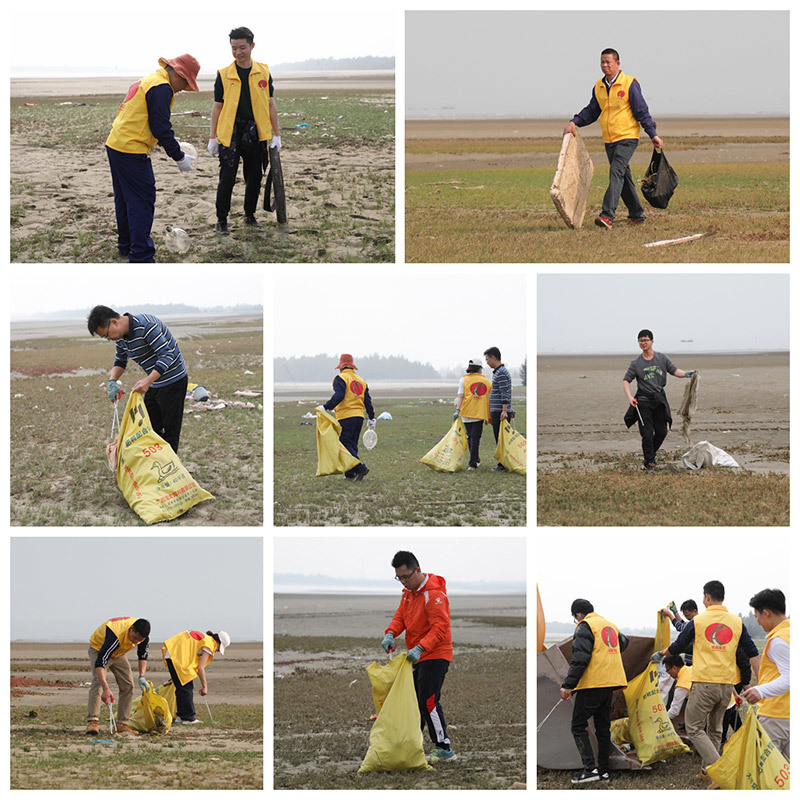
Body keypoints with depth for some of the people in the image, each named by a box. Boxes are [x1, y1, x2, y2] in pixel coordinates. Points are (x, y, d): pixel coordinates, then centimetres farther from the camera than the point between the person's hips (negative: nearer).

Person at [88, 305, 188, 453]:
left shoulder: (146, 325, -27)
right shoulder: (120, 336, 1)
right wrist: (112, 381, -5)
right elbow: (120, 361, 16)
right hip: (154, 385, 9)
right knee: (151, 428, 8)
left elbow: (167, 355, -30)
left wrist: (148, 381, -39)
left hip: (173, 381, -9)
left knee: (170, 431, -5)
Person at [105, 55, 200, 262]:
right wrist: (179, 158, -8)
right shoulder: (162, 88, -14)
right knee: (142, 200, -6)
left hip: (115, 144, 10)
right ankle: (141, 256, -7)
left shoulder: (148, 82, 18)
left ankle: (126, 245, 32)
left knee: (125, 198, 20)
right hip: (132, 151, -10)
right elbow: (161, 128, -16)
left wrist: (171, 142, 19)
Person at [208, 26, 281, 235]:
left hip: (256, 133, 2)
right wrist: (213, 137, 3)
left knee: (254, 177, 9)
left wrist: (276, 134, 7)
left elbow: (270, 104, 10)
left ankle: (250, 215, 25)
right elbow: (217, 107, 5)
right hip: (230, 133, -2)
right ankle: (222, 220, 5)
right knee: (227, 178, -6)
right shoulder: (224, 75, 0)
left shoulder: (263, 72, 5)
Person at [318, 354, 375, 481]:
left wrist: (325, 407, -21)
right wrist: (372, 418, 20)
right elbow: (368, 401, 16)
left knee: (345, 444, -7)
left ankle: (360, 468, -21)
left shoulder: (341, 378, -4)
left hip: (346, 417, -7)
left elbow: (338, 396, -19)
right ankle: (350, 474, 12)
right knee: (352, 445, 13)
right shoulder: (361, 381, 17)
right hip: (359, 417, 7)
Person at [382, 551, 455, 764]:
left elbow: (440, 627, -26)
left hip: (435, 656, -10)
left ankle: (444, 749, -10)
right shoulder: (409, 591, 10)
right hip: (418, 657, 10)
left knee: (428, 701, -15)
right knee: (413, 700, 14)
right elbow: (401, 615, 10)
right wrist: (391, 633, -12)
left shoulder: (434, 594, -21)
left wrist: (421, 648, -37)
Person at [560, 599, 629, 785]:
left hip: (592, 683, -8)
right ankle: (603, 770, 13)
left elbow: (580, 659, -18)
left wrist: (568, 685, -19)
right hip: (610, 683, 8)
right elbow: (623, 642, 41)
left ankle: (590, 768, -14)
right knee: (603, 727, 13)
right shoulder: (611, 625, 19)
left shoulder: (585, 627, -8)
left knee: (579, 726, -4)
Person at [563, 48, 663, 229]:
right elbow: (591, 111, 18)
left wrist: (653, 134, -8)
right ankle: (637, 214, 24)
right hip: (609, 140, 7)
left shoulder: (629, 84, -8)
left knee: (616, 173, -19)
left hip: (627, 138, -7)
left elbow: (642, 111, -6)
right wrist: (574, 122, 3)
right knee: (623, 177, 12)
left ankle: (607, 215, -29)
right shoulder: (598, 86, 9)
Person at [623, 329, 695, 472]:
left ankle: (650, 454, 30)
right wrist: (629, 397, -17)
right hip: (643, 400, -2)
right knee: (647, 434, -6)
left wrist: (685, 374, -16)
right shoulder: (636, 363, 1)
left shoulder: (662, 358, 6)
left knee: (661, 432, 5)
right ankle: (649, 463, 5)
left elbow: (674, 371, 6)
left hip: (659, 399, 2)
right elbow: (626, 380, 0)